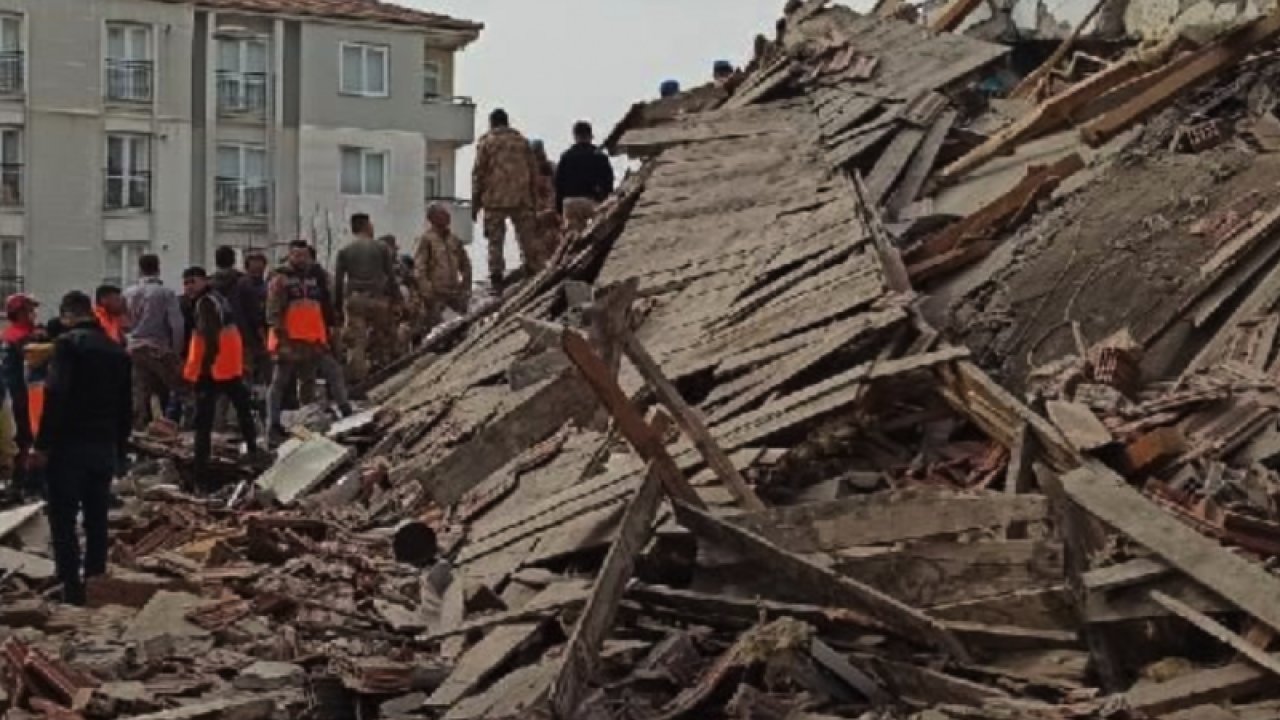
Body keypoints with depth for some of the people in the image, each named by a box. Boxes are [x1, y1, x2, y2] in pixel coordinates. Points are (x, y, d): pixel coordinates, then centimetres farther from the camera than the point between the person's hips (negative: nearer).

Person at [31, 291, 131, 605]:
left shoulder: (68, 343, -8)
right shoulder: (117, 350, 13)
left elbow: (56, 397, -18)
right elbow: (126, 406, 16)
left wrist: (42, 445, -17)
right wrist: (120, 449, 22)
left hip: (70, 444, -6)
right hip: (105, 446, 6)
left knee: (63, 520, -1)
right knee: (97, 520, 13)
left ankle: (72, 589, -6)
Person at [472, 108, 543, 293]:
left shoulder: (485, 142, 1)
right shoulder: (522, 141, 11)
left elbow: (478, 173, 0)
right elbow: (534, 169, 12)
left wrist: (475, 202, 4)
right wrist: (531, 197, 18)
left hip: (494, 200, -2)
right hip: (522, 199, 2)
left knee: (495, 242, 3)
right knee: (528, 238, 6)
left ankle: (497, 281, -1)